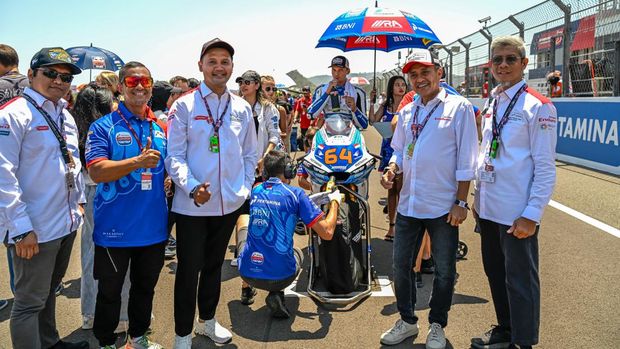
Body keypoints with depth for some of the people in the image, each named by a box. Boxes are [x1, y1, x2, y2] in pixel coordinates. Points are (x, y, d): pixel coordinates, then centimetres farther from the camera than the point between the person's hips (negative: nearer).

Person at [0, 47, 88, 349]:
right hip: (33, 231, -8)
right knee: (30, 302, 4)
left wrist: (77, 203, 17)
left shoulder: (65, 116, 11)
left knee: (49, 290, 24)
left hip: (67, 224, 8)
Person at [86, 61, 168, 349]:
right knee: (109, 291, 12)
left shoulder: (161, 128, 7)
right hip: (115, 228, -4)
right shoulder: (103, 127, -7)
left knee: (145, 287, 19)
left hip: (153, 226, 4)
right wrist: (138, 162, -27)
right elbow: (96, 172, -18)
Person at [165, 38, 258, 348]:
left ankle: (207, 320, 40)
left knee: (214, 265, 20)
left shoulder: (242, 108, 6)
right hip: (191, 205, -4)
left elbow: (250, 155, 12)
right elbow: (174, 156, -9)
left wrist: (244, 189, 2)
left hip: (229, 204, 4)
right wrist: (192, 187, -23)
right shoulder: (184, 105, -5)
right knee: (188, 270, 5)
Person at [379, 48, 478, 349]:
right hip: (408, 203, 5)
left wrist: (461, 203, -12)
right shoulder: (407, 112, 11)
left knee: (444, 271, 9)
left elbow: (466, 162, -8)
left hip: (443, 207, -5)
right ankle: (407, 321, 32)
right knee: (401, 266, 12)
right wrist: (392, 169, -2)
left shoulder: (458, 108, -5)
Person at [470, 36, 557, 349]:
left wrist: (531, 215, -17)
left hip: (517, 214, -7)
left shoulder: (538, 107, -11)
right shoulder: (492, 105, 11)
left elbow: (545, 168, -14)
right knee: (495, 273, 20)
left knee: (520, 280, 5)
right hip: (489, 208, 8)